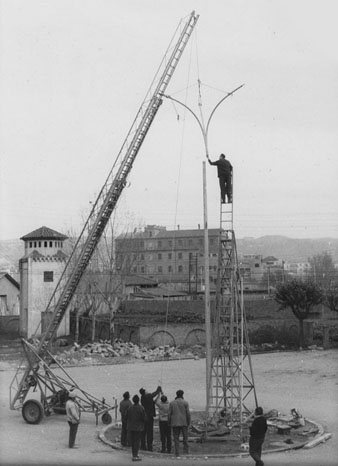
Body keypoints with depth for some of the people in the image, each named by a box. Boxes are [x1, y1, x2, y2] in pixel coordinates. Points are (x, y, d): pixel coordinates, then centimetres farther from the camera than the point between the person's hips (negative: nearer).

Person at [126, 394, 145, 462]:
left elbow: (127, 417, 2)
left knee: (132, 441, 14)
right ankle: (135, 456, -3)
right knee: (137, 441, 0)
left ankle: (134, 455, 22)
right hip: (138, 427, -4)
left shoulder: (129, 408, -4)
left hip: (130, 427, 4)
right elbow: (144, 419, -11)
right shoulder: (141, 408, -14)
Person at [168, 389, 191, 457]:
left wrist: (169, 423, 9)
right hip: (184, 423, -1)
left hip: (175, 423, 1)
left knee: (176, 438, 3)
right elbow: (188, 413, -5)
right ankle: (185, 450, 3)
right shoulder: (185, 403, -2)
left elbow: (170, 414, 1)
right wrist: (188, 422, 5)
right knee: (185, 437, 11)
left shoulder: (171, 403, 3)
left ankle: (177, 453, -1)